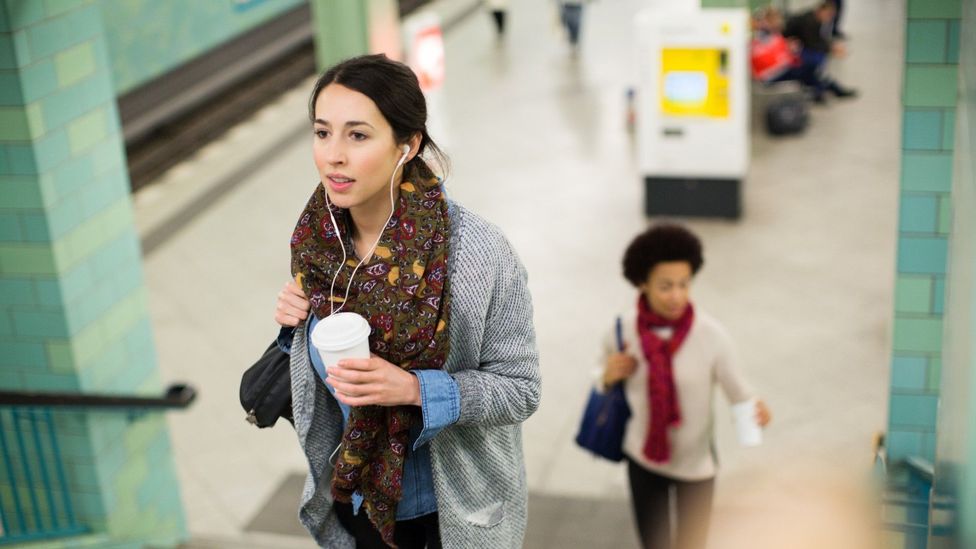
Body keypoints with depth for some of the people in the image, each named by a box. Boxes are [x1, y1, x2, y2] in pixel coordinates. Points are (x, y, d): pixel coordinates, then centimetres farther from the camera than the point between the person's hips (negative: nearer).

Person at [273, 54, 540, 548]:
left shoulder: (480, 253, -26)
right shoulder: (318, 237, -11)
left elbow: (521, 389, -17)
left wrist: (415, 389, -31)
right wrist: (298, 324, -15)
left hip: (457, 506, -3)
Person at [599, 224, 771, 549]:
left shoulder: (711, 335, -22)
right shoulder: (623, 329, -14)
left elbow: (738, 392, -16)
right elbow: (607, 388, 2)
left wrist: (757, 411, -37)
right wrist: (609, 377, -20)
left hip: (695, 460, -2)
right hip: (643, 458, 2)